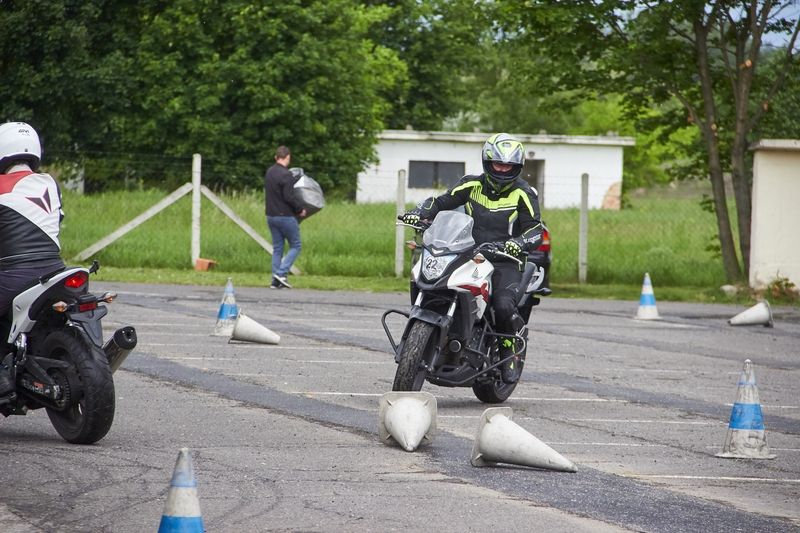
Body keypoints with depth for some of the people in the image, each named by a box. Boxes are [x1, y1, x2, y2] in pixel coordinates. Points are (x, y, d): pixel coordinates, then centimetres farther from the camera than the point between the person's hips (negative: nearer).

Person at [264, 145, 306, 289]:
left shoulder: (269, 173, 9)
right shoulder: (285, 175, -17)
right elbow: (289, 197, -21)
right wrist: (300, 210, -7)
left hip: (271, 216, 8)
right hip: (285, 216, -8)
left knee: (277, 248, 12)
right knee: (295, 245, 4)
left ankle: (275, 281, 8)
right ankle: (281, 273, -9)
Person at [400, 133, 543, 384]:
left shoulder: (524, 193, 0)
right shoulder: (472, 185, 8)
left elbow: (535, 231, -4)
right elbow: (441, 202, 9)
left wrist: (519, 243, -27)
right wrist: (418, 213, -11)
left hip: (505, 261, -3)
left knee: (503, 306, -31)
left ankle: (513, 348, -2)